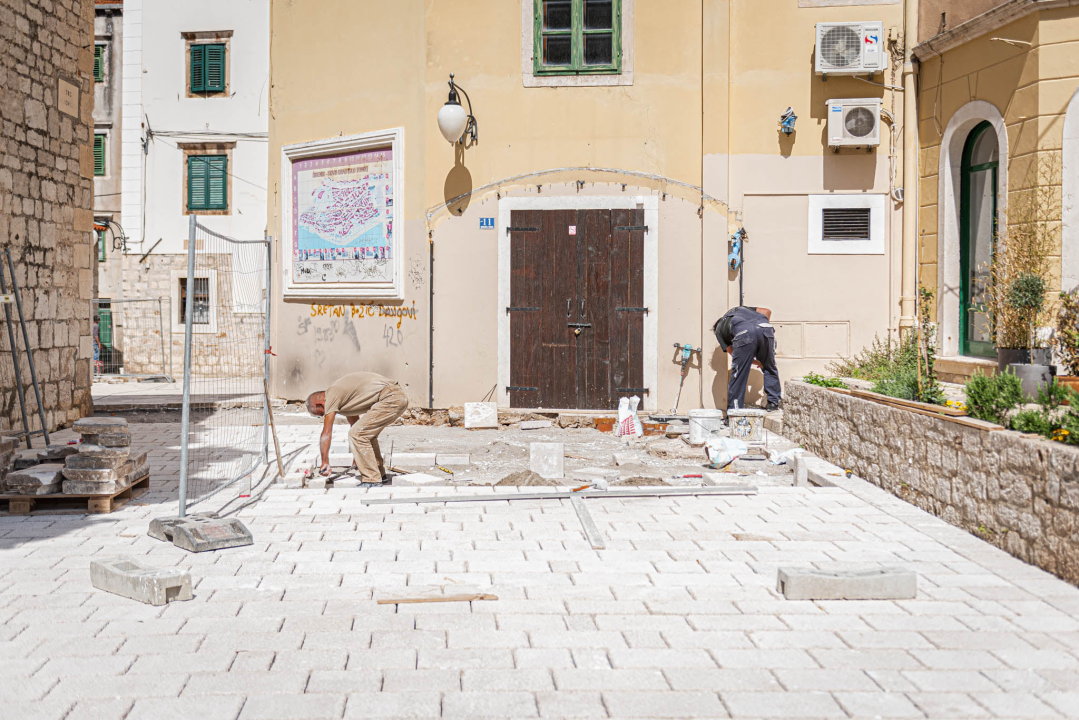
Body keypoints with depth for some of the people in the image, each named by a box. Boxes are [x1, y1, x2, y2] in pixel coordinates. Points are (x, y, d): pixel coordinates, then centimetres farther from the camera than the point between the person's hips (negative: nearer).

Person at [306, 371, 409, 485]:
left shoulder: (331, 396, -3)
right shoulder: (342, 396, 25)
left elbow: (326, 434, -3)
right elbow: (354, 422, 35)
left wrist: (325, 462, 3)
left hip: (390, 399, -11)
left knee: (357, 434, -9)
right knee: (367, 433, 23)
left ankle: (372, 480, -7)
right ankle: (379, 473, 30)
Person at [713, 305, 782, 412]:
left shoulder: (719, 330, 33)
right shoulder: (739, 309, 44)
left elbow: (733, 353, 26)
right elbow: (767, 311, 28)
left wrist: (757, 362, 31)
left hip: (744, 334, -3)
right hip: (765, 328, 3)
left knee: (738, 374, 11)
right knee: (769, 367, 23)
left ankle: (733, 410, 16)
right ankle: (774, 402, 28)